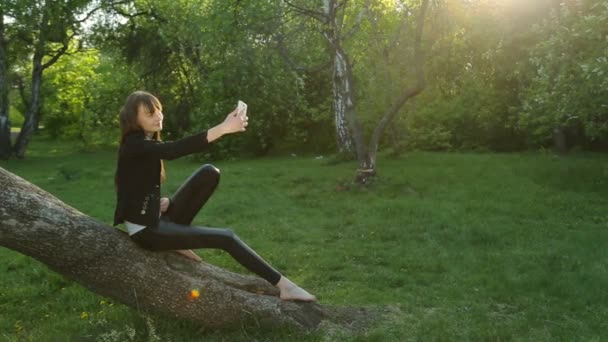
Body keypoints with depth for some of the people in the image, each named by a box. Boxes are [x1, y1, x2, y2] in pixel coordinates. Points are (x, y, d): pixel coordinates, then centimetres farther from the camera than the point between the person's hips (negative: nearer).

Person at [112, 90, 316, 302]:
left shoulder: (147, 143, 12)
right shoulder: (134, 144, -16)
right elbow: (174, 150, -35)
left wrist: (166, 202, -8)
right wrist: (223, 128, -43)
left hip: (158, 218, 8)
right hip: (145, 229, -8)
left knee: (209, 173, -8)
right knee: (226, 238, -16)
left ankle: (178, 236, -3)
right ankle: (284, 286, -12)